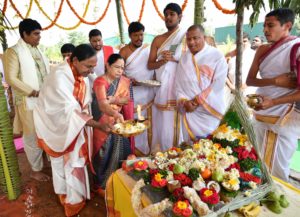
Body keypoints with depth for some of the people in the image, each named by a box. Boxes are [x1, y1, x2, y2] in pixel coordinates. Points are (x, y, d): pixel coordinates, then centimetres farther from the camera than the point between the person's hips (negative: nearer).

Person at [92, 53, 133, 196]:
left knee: (119, 152, 7)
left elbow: (127, 100, -4)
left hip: (119, 122, 5)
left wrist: (112, 100, -21)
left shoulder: (124, 81, 3)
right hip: (103, 124, -5)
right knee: (104, 153, 2)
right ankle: (101, 184, 20)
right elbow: (102, 104, -33)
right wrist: (116, 114, -52)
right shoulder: (100, 82, -18)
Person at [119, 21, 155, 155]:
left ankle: (150, 150, 22)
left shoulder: (149, 49, 8)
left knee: (149, 123, 8)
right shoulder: (124, 51, -2)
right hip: (133, 94, -3)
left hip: (149, 93, 3)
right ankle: (137, 151, 15)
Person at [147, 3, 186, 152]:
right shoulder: (158, 40, 11)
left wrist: (174, 59, -14)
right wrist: (162, 61, -11)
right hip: (162, 88, 3)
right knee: (162, 125, 7)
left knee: (177, 125, -2)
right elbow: (150, 65, 7)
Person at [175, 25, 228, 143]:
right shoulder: (184, 58, 12)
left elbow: (218, 85, -11)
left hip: (210, 112, -4)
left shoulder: (217, 56, -4)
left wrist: (197, 101, -13)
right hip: (189, 112, 4)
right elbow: (178, 83, 7)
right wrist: (184, 102, -10)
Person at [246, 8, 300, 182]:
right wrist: (275, 81, -12)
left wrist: (273, 102, -24)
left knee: (276, 170, 2)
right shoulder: (263, 50, 10)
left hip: (284, 120, -6)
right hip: (260, 116, 6)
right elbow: (250, 80, 4)